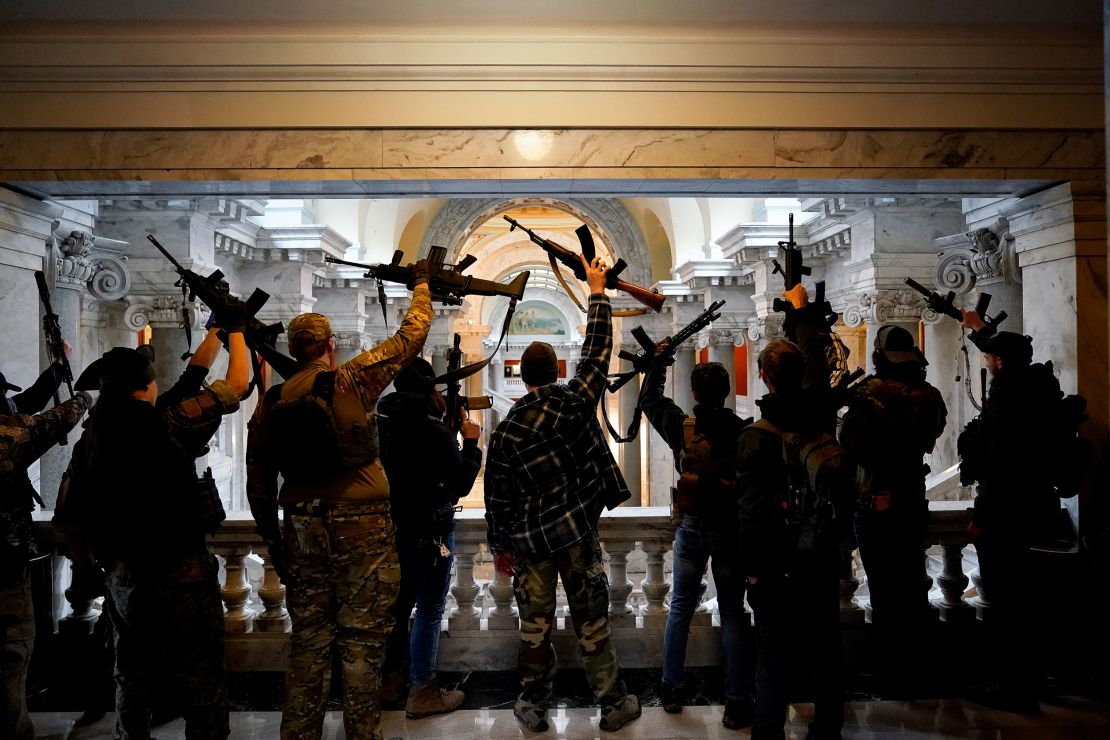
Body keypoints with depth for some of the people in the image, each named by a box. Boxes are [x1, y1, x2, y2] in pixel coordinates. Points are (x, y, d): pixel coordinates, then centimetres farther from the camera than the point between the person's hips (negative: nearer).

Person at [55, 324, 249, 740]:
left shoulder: (90, 440, 2)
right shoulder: (167, 423, -14)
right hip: (183, 575, -6)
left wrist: (86, 570, 23)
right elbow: (236, 386, -7)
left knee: (133, 683, 22)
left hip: (123, 578, 6)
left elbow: (69, 517, 9)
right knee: (201, 689, 5)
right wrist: (236, 330, 8)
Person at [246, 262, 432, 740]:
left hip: (302, 530, 4)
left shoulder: (270, 403, 5)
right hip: (362, 527, -4)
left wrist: (274, 544, 20)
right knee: (362, 643, 6)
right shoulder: (352, 381, -8)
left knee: (309, 643, 15)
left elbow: (259, 488, 9)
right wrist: (421, 284, 17)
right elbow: (411, 337, 2)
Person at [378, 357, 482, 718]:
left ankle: (389, 675, 35)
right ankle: (422, 692, 14)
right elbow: (461, 484, -16)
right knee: (429, 610, 4)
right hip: (429, 533, -7)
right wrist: (471, 441, -5)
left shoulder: (382, 423, -1)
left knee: (398, 601, 21)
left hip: (392, 526, 7)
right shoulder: (434, 432, -21)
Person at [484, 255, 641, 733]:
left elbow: (498, 498, -3)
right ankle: (613, 704, 23)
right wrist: (597, 291, 10)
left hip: (529, 541, 0)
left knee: (535, 627, 12)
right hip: (578, 533, 0)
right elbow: (597, 351, 0)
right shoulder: (576, 402, -10)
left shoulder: (505, 432, -8)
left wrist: (499, 547, 9)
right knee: (592, 624, 11)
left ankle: (533, 707, 24)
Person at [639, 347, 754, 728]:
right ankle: (736, 703, 12)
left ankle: (671, 689, 24)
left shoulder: (681, 425, -7)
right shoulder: (743, 430, -13)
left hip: (691, 527, 2)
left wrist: (657, 361, 20)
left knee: (680, 608, 15)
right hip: (730, 529, -1)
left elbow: (649, 399, 11)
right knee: (732, 614, 7)